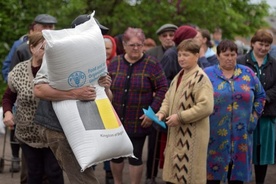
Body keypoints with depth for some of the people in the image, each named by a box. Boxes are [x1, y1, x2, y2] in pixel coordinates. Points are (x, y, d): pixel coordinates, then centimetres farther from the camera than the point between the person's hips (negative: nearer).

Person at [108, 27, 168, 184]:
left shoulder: (152, 64, -6)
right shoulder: (115, 63, 4)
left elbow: (162, 89, -6)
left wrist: (152, 111, -14)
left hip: (138, 122, -3)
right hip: (116, 120, 3)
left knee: (136, 157, 5)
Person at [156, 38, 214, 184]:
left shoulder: (200, 78, -15)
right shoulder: (178, 76, 14)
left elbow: (206, 107, -24)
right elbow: (168, 98, 23)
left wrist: (180, 117, -22)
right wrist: (162, 112, 1)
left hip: (192, 137, -9)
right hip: (176, 135, 9)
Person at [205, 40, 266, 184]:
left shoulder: (247, 74, 8)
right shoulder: (207, 74, 1)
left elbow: (260, 96, 16)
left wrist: (254, 116, 7)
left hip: (240, 135, 2)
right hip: (215, 135, -2)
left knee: (238, 172, 7)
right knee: (213, 171, 2)